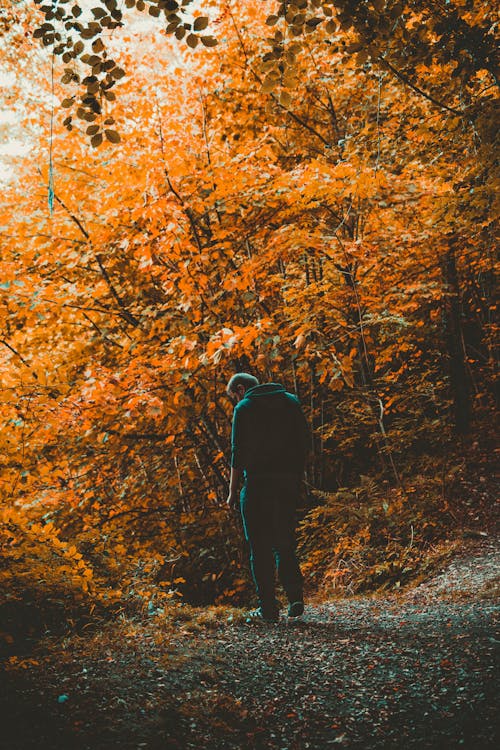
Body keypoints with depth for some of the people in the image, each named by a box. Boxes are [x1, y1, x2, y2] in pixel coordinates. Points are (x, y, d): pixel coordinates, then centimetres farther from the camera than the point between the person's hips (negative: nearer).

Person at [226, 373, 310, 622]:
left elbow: (239, 452, -8)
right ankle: (295, 597, 0)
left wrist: (232, 491, -4)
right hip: (290, 482, 5)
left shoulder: (245, 408, -2)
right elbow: (304, 443, 10)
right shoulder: (291, 401, 12)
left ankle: (268, 608, 2)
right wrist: (297, 477, 16)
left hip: (258, 482, -5)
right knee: (284, 543, 14)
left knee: (260, 547, 2)